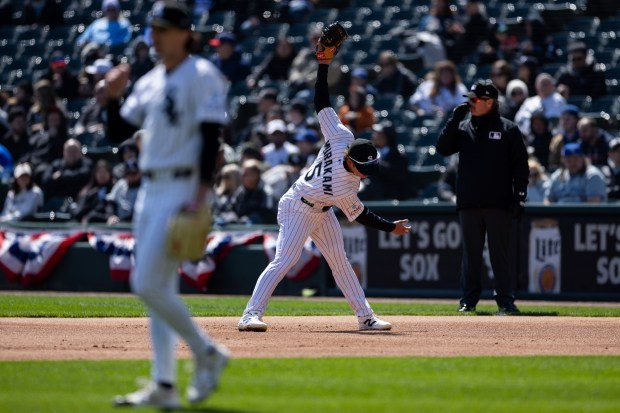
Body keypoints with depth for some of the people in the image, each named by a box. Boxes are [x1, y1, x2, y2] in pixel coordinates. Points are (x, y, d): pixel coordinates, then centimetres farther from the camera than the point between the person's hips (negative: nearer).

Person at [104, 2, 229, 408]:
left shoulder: (203, 76, -9)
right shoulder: (149, 82, 15)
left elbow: (211, 137, -15)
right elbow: (120, 130, 18)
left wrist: (201, 194, -22)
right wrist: (114, 97, 0)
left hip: (182, 189, -9)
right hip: (149, 189, 9)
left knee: (147, 284, -14)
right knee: (159, 289, 7)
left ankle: (207, 352, 1)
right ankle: (164, 386, 9)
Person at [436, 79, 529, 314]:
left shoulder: (508, 130, 3)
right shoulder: (463, 128, 11)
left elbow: (520, 164, 2)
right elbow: (443, 148, 0)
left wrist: (520, 196, -5)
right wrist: (455, 120, -6)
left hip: (499, 204, -3)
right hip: (468, 203, 3)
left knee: (501, 253, -1)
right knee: (471, 253, 7)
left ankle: (505, 300, 2)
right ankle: (469, 300, 12)